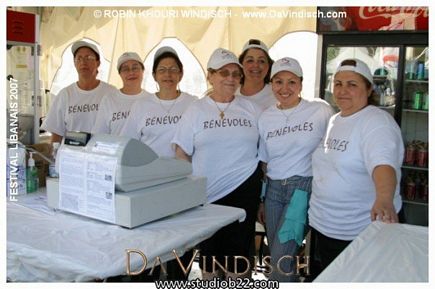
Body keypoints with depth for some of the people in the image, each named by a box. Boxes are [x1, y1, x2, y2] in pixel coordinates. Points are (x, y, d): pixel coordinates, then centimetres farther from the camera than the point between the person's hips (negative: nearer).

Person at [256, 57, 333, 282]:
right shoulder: (265, 118, 7)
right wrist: (261, 200, 13)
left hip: (304, 187, -4)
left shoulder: (321, 110, -5)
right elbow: (265, 163, 12)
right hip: (273, 189, 5)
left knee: (281, 259, -11)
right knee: (276, 256, 12)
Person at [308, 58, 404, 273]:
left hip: (362, 233, -7)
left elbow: (383, 162, -34)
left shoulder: (377, 122, -15)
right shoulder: (333, 121, 9)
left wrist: (384, 199, -51)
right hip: (323, 226, 7)